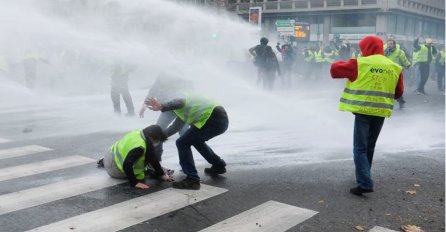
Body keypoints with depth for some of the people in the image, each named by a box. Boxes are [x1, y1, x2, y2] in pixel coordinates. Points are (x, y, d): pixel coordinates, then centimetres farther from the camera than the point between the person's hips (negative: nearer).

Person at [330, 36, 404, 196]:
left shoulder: (360, 63, -6)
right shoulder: (394, 67, 8)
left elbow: (335, 69, 0)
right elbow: (398, 92, 15)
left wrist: (342, 65, 19)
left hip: (363, 111, -5)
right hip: (381, 112, 5)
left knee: (360, 148, -2)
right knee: (369, 147, 20)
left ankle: (365, 184, -12)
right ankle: (363, 176, 34)